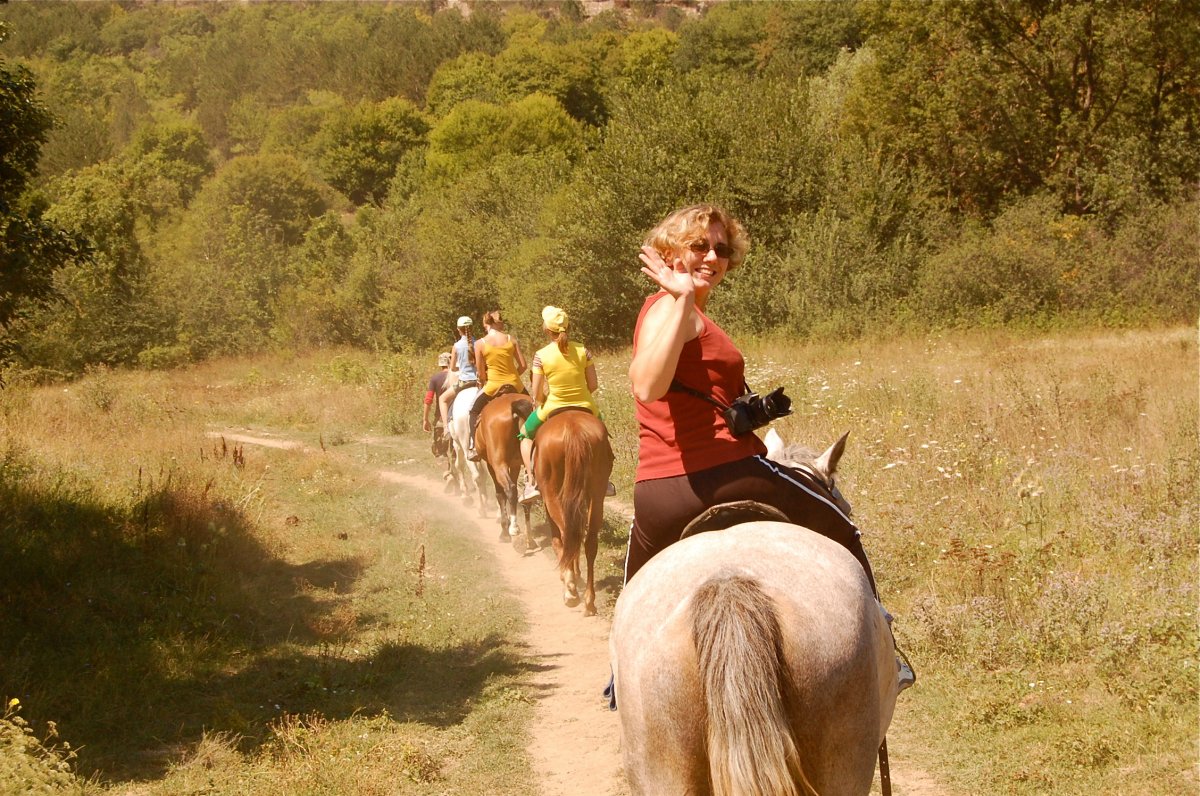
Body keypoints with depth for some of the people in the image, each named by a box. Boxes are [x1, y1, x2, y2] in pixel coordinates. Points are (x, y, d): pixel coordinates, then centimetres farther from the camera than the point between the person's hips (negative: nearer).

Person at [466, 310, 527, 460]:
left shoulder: (480, 344, -6)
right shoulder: (511, 339, -1)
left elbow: (481, 374, -4)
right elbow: (523, 365, -1)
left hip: (493, 386, -2)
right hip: (515, 385, 2)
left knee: (474, 411, 22)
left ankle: (473, 446, 14)